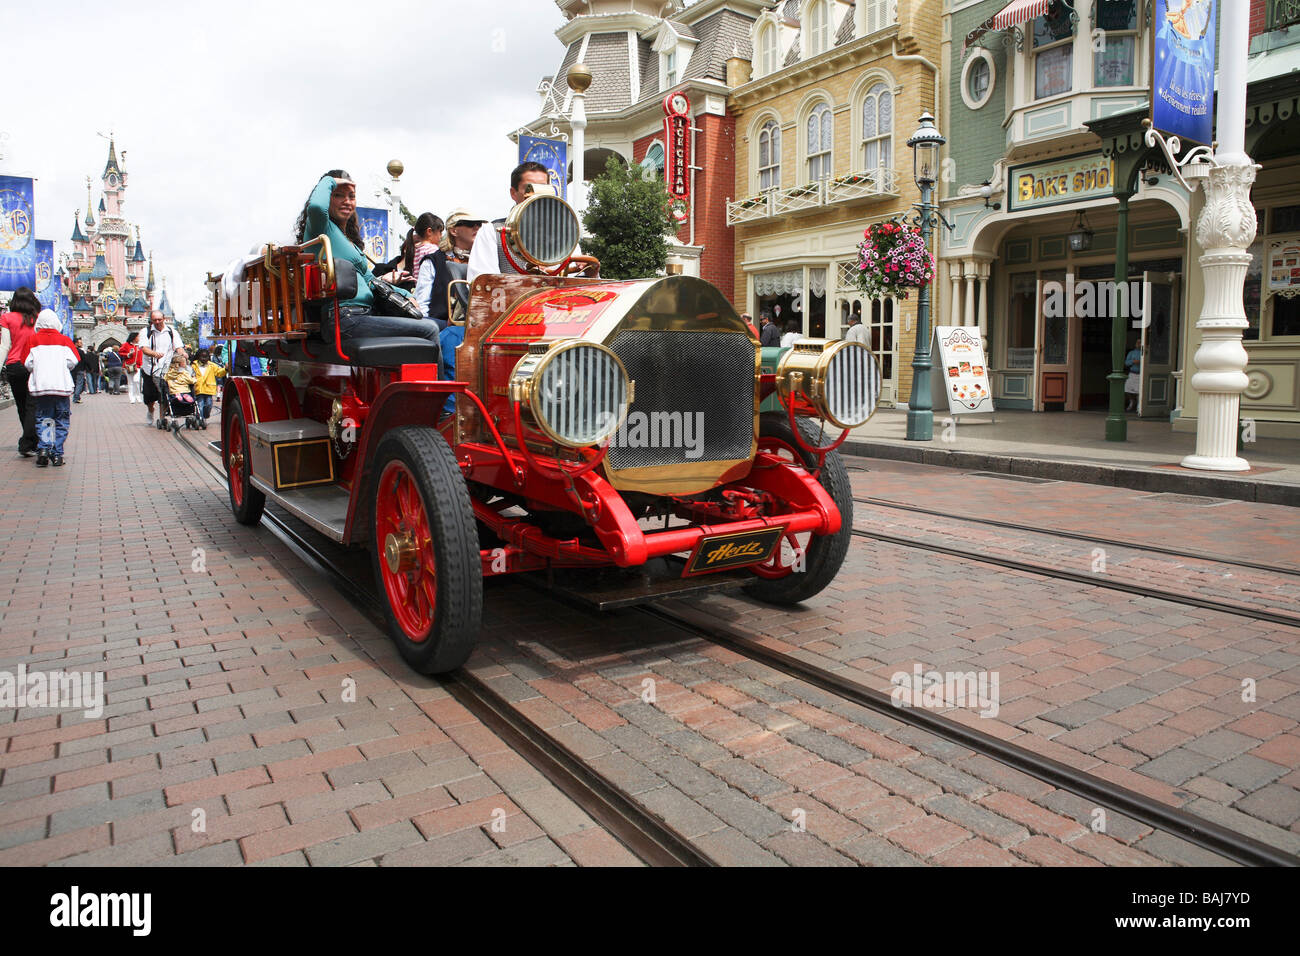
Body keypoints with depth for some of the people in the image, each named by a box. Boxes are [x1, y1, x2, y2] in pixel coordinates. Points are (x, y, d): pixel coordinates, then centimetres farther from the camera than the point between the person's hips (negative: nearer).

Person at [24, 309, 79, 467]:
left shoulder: (33, 339, 6)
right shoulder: (64, 339, 6)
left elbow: (28, 364, 1)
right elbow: (73, 361, -2)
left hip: (40, 385, 0)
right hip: (61, 385, 0)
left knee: (43, 419, 8)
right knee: (61, 421, 5)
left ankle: (43, 448, -11)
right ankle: (57, 454, 0)